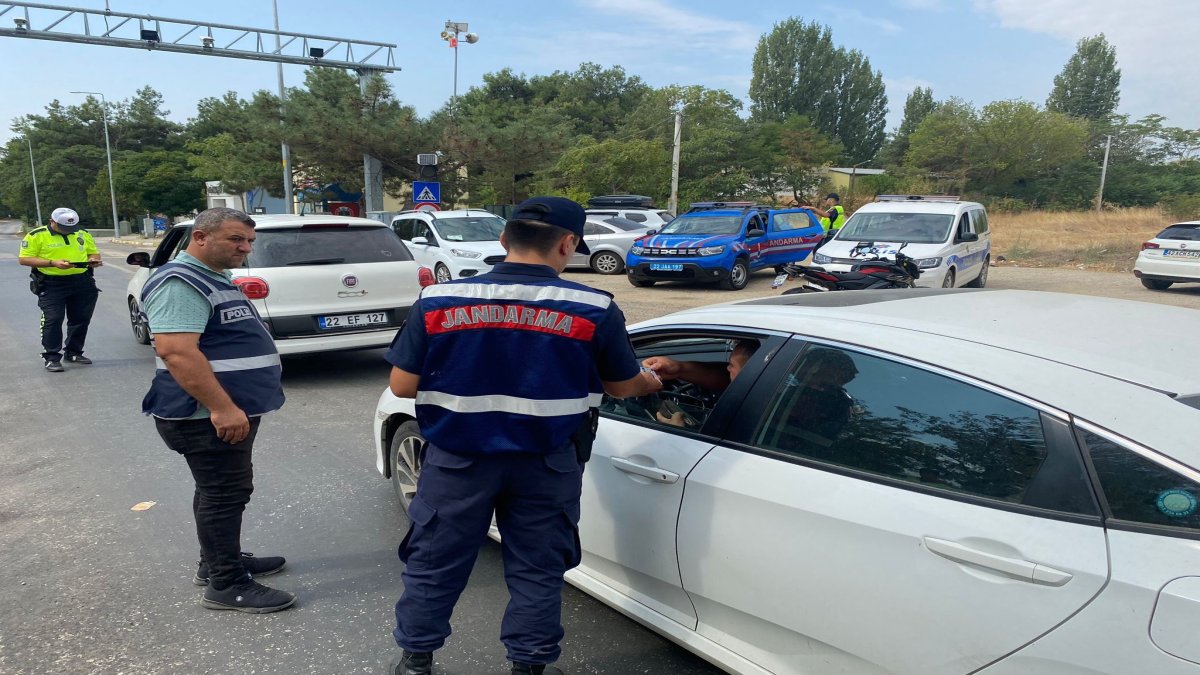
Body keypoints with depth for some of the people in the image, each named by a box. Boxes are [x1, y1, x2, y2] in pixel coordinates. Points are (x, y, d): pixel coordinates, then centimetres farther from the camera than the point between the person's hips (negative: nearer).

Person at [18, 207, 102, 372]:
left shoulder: (83, 234, 9)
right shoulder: (36, 236, -4)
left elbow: (94, 252, 20)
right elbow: (24, 259, -7)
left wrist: (94, 260, -5)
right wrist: (53, 263, -19)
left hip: (82, 282, 4)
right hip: (51, 284, -4)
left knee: (81, 319, 8)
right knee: (53, 320, -7)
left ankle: (74, 353, 23)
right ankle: (51, 358, 1)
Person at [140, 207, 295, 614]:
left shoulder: (214, 279, 15)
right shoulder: (181, 283, -19)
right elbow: (176, 351, -29)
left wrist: (232, 406, 27)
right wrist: (221, 408, -31)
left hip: (232, 409, 11)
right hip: (209, 416, -11)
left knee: (222, 490, 19)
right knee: (225, 493, -3)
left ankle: (219, 561, 34)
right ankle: (227, 584, 8)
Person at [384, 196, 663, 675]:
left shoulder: (437, 301, -9)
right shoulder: (594, 309, -12)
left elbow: (402, 385, -4)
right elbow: (622, 387, 1)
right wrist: (651, 382, 24)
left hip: (457, 460, 1)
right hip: (546, 465, -1)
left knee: (434, 563, 19)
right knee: (537, 570, 17)